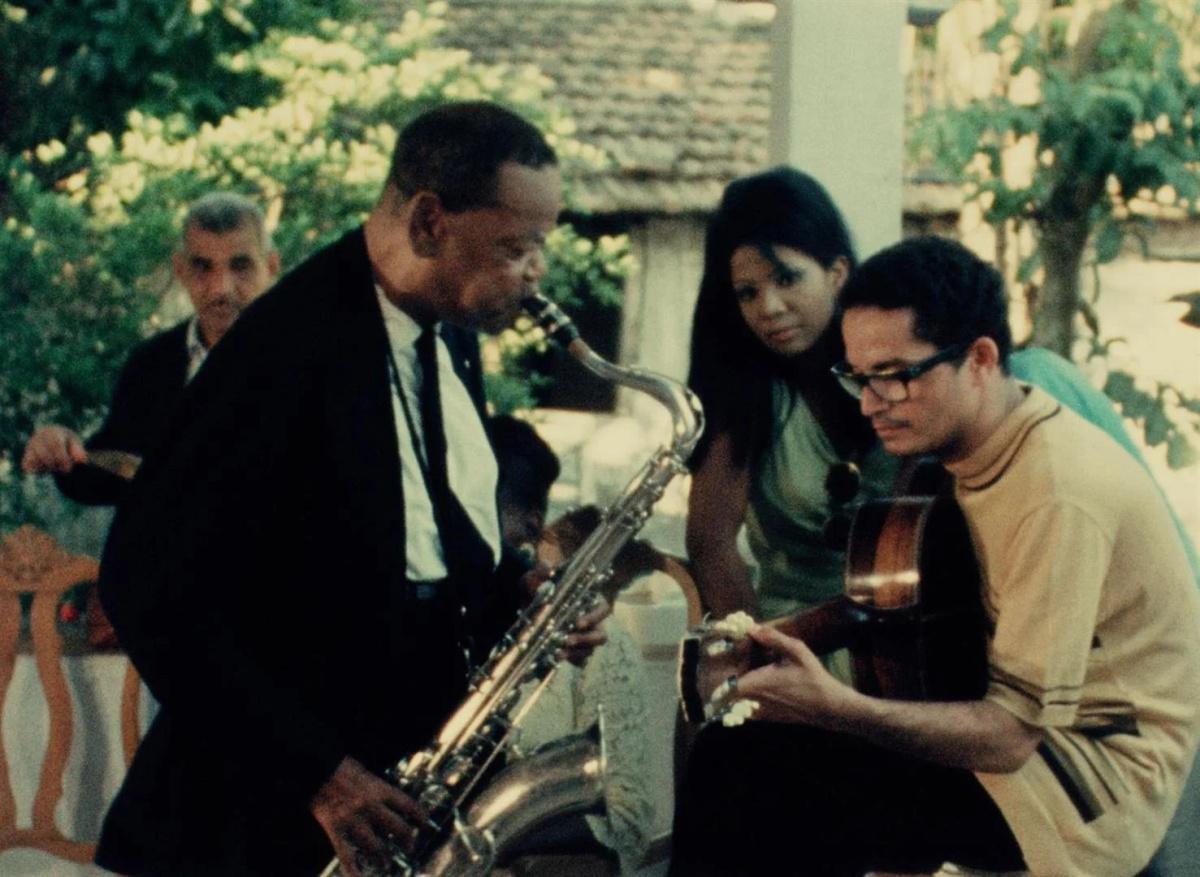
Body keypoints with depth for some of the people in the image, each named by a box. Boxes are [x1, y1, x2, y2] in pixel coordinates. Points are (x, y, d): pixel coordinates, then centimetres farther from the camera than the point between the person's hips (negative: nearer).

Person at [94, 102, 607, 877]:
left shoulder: (451, 332, 5)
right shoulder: (289, 348, -20)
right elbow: (150, 585, -21)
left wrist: (523, 597, -3)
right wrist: (317, 771, -21)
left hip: (431, 772, 7)